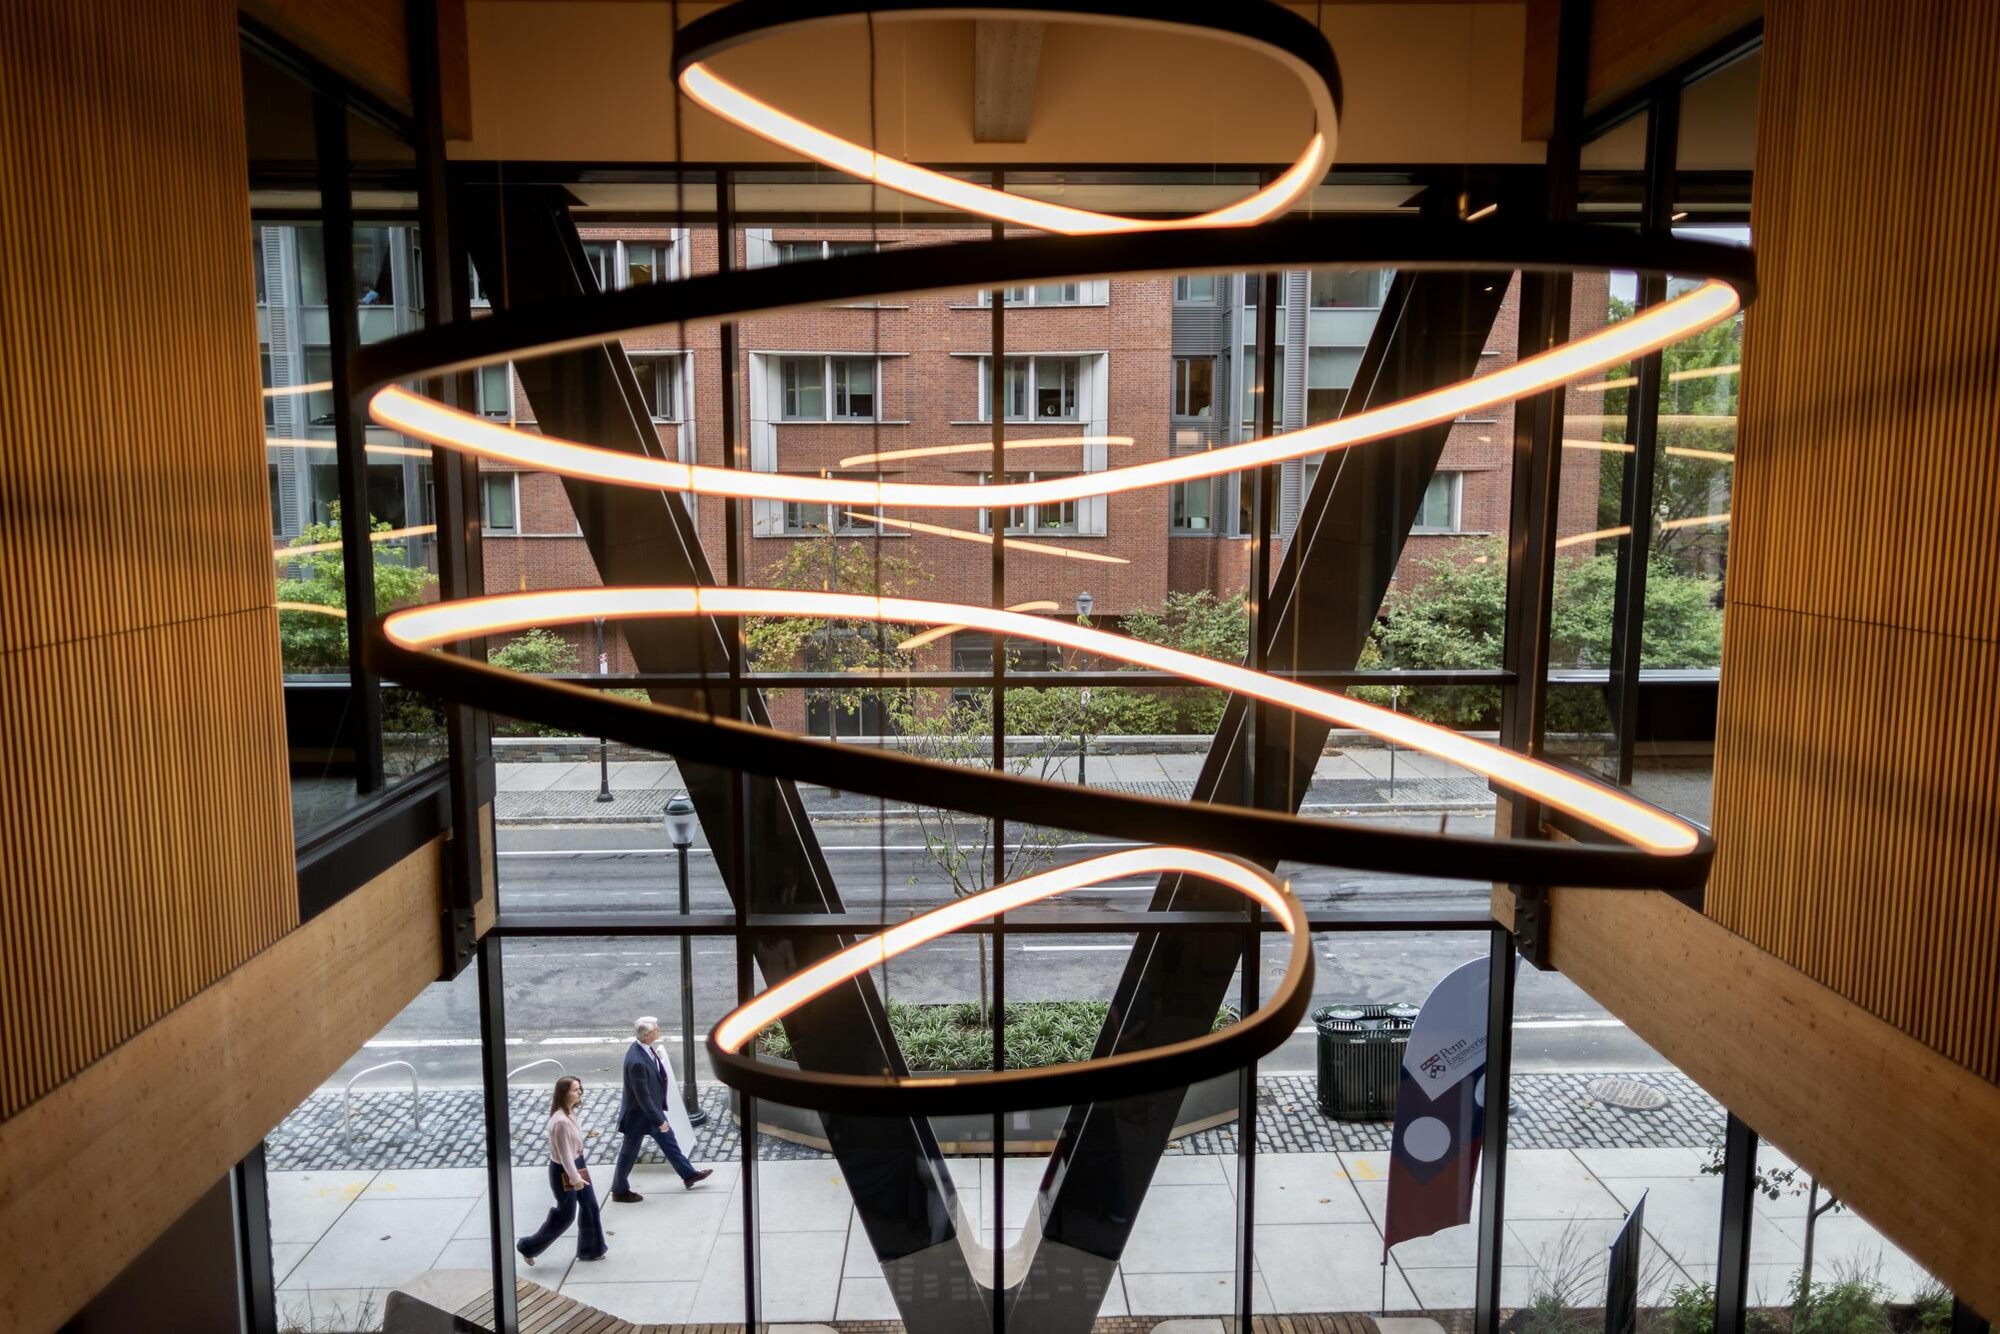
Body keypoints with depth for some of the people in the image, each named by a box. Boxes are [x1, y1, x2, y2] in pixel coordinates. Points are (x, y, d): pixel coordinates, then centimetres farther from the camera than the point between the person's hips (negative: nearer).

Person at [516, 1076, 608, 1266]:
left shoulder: (570, 1112, 0)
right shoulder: (560, 1121, -31)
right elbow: (564, 1153, -26)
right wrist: (574, 1177, -22)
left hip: (577, 1164, 9)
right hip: (563, 1171, -9)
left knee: (590, 1206, 14)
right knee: (565, 1215, 6)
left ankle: (591, 1250, 28)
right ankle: (529, 1247, 24)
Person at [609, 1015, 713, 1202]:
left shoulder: (644, 1047, -7)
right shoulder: (637, 1062, -37)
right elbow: (643, 1097, -30)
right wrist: (659, 1120, -22)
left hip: (653, 1109, 9)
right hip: (639, 1115, -9)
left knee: (668, 1141, 21)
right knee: (629, 1154, 13)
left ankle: (689, 1175, 36)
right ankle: (620, 1191, 33)